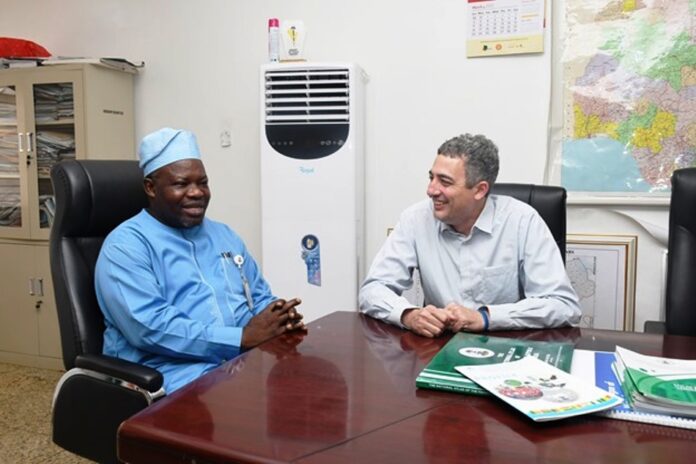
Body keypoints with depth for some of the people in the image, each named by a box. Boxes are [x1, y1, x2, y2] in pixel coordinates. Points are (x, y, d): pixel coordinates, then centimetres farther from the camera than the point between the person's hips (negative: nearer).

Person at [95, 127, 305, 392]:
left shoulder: (224, 235, 19)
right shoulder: (126, 244, -3)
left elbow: (260, 298, 21)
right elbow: (148, 327, -17)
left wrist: (280, 317, -4)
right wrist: (243, 338, -19)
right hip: (176, 374, -7)